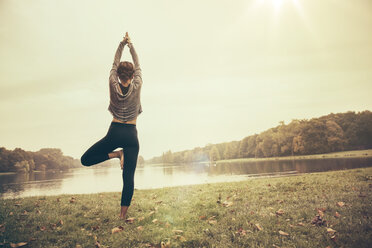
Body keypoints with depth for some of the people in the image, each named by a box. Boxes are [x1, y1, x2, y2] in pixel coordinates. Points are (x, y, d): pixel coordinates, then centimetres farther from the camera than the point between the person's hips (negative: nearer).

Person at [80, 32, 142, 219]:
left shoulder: (113, 85, -2)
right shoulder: (136, 86, -4)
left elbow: (115, 63, 14)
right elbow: (138, 65, 13)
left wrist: (122, 44, 25)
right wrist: (131, 45, 25)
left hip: (115, 132, -1)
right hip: (131, 135, 1)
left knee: (86, 160, 13)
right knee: (129, 177, 1)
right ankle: (123, 215, 0)